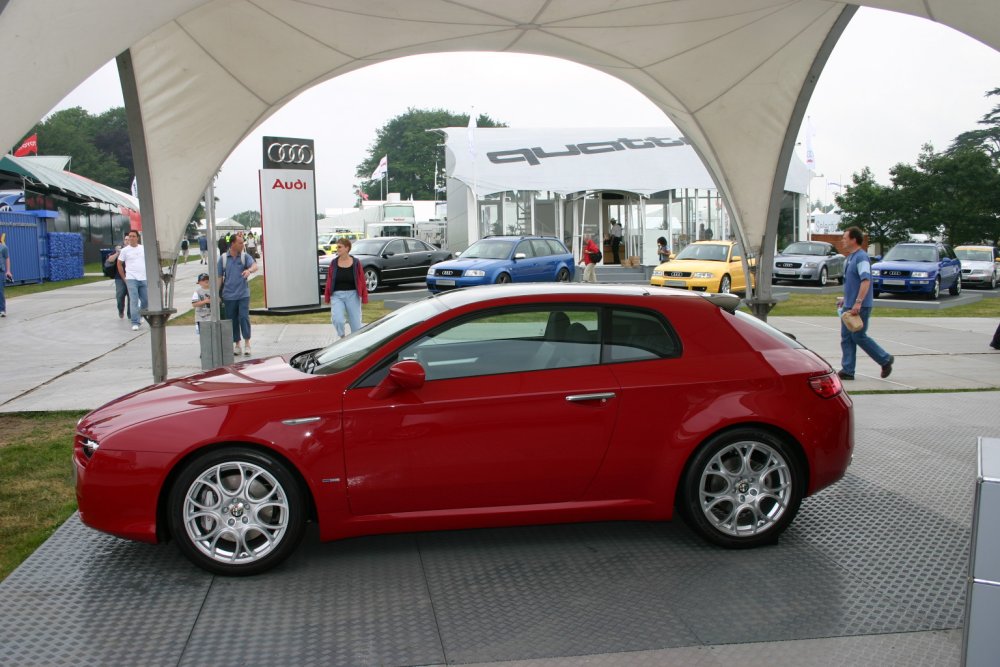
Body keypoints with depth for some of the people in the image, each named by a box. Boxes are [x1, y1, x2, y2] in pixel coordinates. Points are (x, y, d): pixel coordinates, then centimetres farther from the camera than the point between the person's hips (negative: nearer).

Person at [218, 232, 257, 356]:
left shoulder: (245, 256, 1)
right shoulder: (223, 258, 3)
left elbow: (255, 266, -17)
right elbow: (219, 277, 7)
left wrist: (249, 270, -40)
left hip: (243, 294, -1)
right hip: (229, 295, 1)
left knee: (244, 317, -12)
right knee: (232, 320, 6)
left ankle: (247, 343, -4)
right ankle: (237, 345, 17)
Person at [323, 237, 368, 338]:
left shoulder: (356, 263, -2)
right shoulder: (334, 263, 2)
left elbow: (361, 281, -1)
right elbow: (329, 281, 4)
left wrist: (364, 298, -3)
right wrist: (326, 297, 4)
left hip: (352, 295, 0)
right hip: (337, 295, 1)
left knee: (356, 323, 5)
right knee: (337, 320, -18)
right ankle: (342, 337, 10)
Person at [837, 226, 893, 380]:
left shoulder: (861, 257, -16)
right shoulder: (850, 257, 15)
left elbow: (866, 281, -25)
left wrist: (858, 302, -31)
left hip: (860, 307, -10)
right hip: (849, 306, 10)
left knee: (859, 337, -3)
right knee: (846, 338, 7)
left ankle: (885, 359, 14)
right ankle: (847, 370, 9)